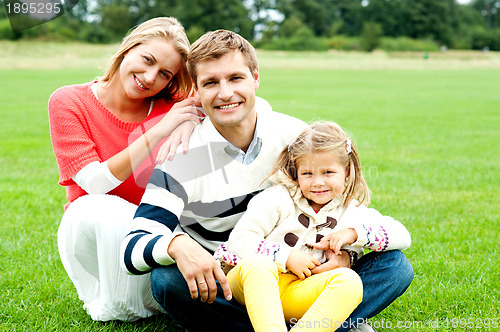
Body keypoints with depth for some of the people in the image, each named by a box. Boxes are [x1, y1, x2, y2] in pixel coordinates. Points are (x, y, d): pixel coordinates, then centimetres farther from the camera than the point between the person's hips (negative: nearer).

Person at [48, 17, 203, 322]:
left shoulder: (170, 106, -8)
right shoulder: (68, 102, -13)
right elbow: (95, 182, -21)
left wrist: (192, 119, -31)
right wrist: (158, 132, -29)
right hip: (88, 228, -1)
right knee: (107, 211, -38)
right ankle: (112, 307, -11)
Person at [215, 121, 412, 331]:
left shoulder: (352, 211, 11)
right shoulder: (278, 198, 0)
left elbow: (402, 236, 6)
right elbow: (238, 241, -7)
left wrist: (354, 233, -7)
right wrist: (286, 257, -15)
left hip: (298, 295, 2)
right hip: (254, 282, -2)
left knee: (350, 281, -27)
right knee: (256, 264, -38)